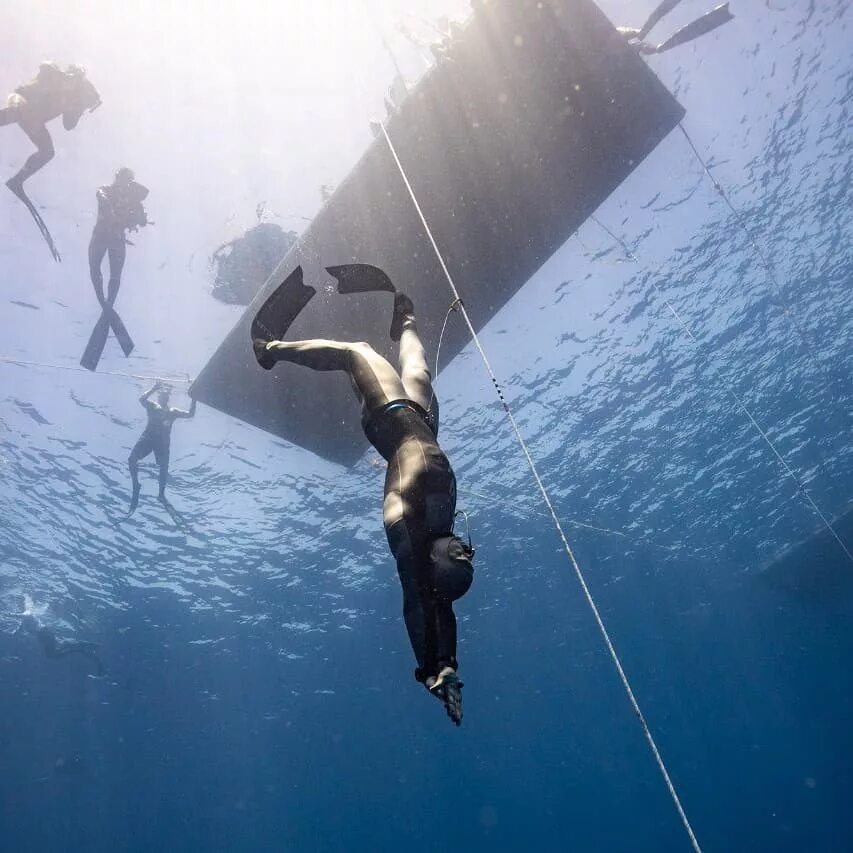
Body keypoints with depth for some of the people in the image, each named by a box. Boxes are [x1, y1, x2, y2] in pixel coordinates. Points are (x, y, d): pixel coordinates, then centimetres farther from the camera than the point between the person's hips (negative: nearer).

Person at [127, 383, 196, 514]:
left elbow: (190, 414, 10)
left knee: (164, 468, -5)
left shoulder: (173, 412, 20)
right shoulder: (152, 406, 16)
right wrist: (153, 388, -6)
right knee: (132, 459, -20)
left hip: (163, 441, 1)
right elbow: (142, 399, -4)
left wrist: (193, 399, 3)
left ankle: (162, 494, 13)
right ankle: (135, 485, -1)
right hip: (148, 437, -1)